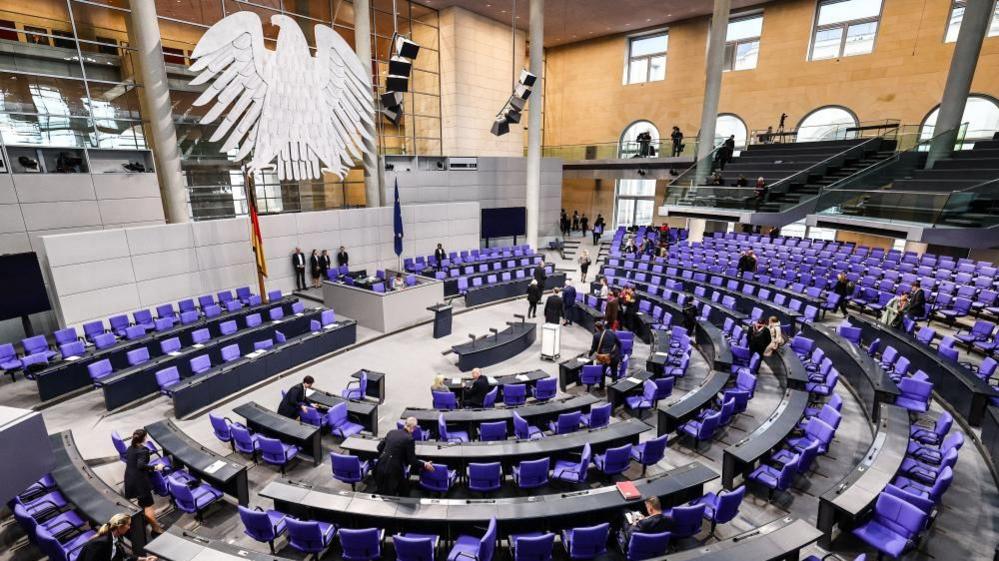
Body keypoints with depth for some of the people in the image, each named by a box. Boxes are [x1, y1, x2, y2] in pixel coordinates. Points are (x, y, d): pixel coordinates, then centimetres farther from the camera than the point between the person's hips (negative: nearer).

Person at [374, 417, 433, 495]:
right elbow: (412, 460, -10)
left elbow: (379, 447, 13)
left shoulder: (392, 432, 4)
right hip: (393, 470, -5)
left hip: (381, 466, 6)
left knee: (381, 493, 21)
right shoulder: (409, 439, -13)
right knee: (390, 495, 11)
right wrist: (424, 465, 3)